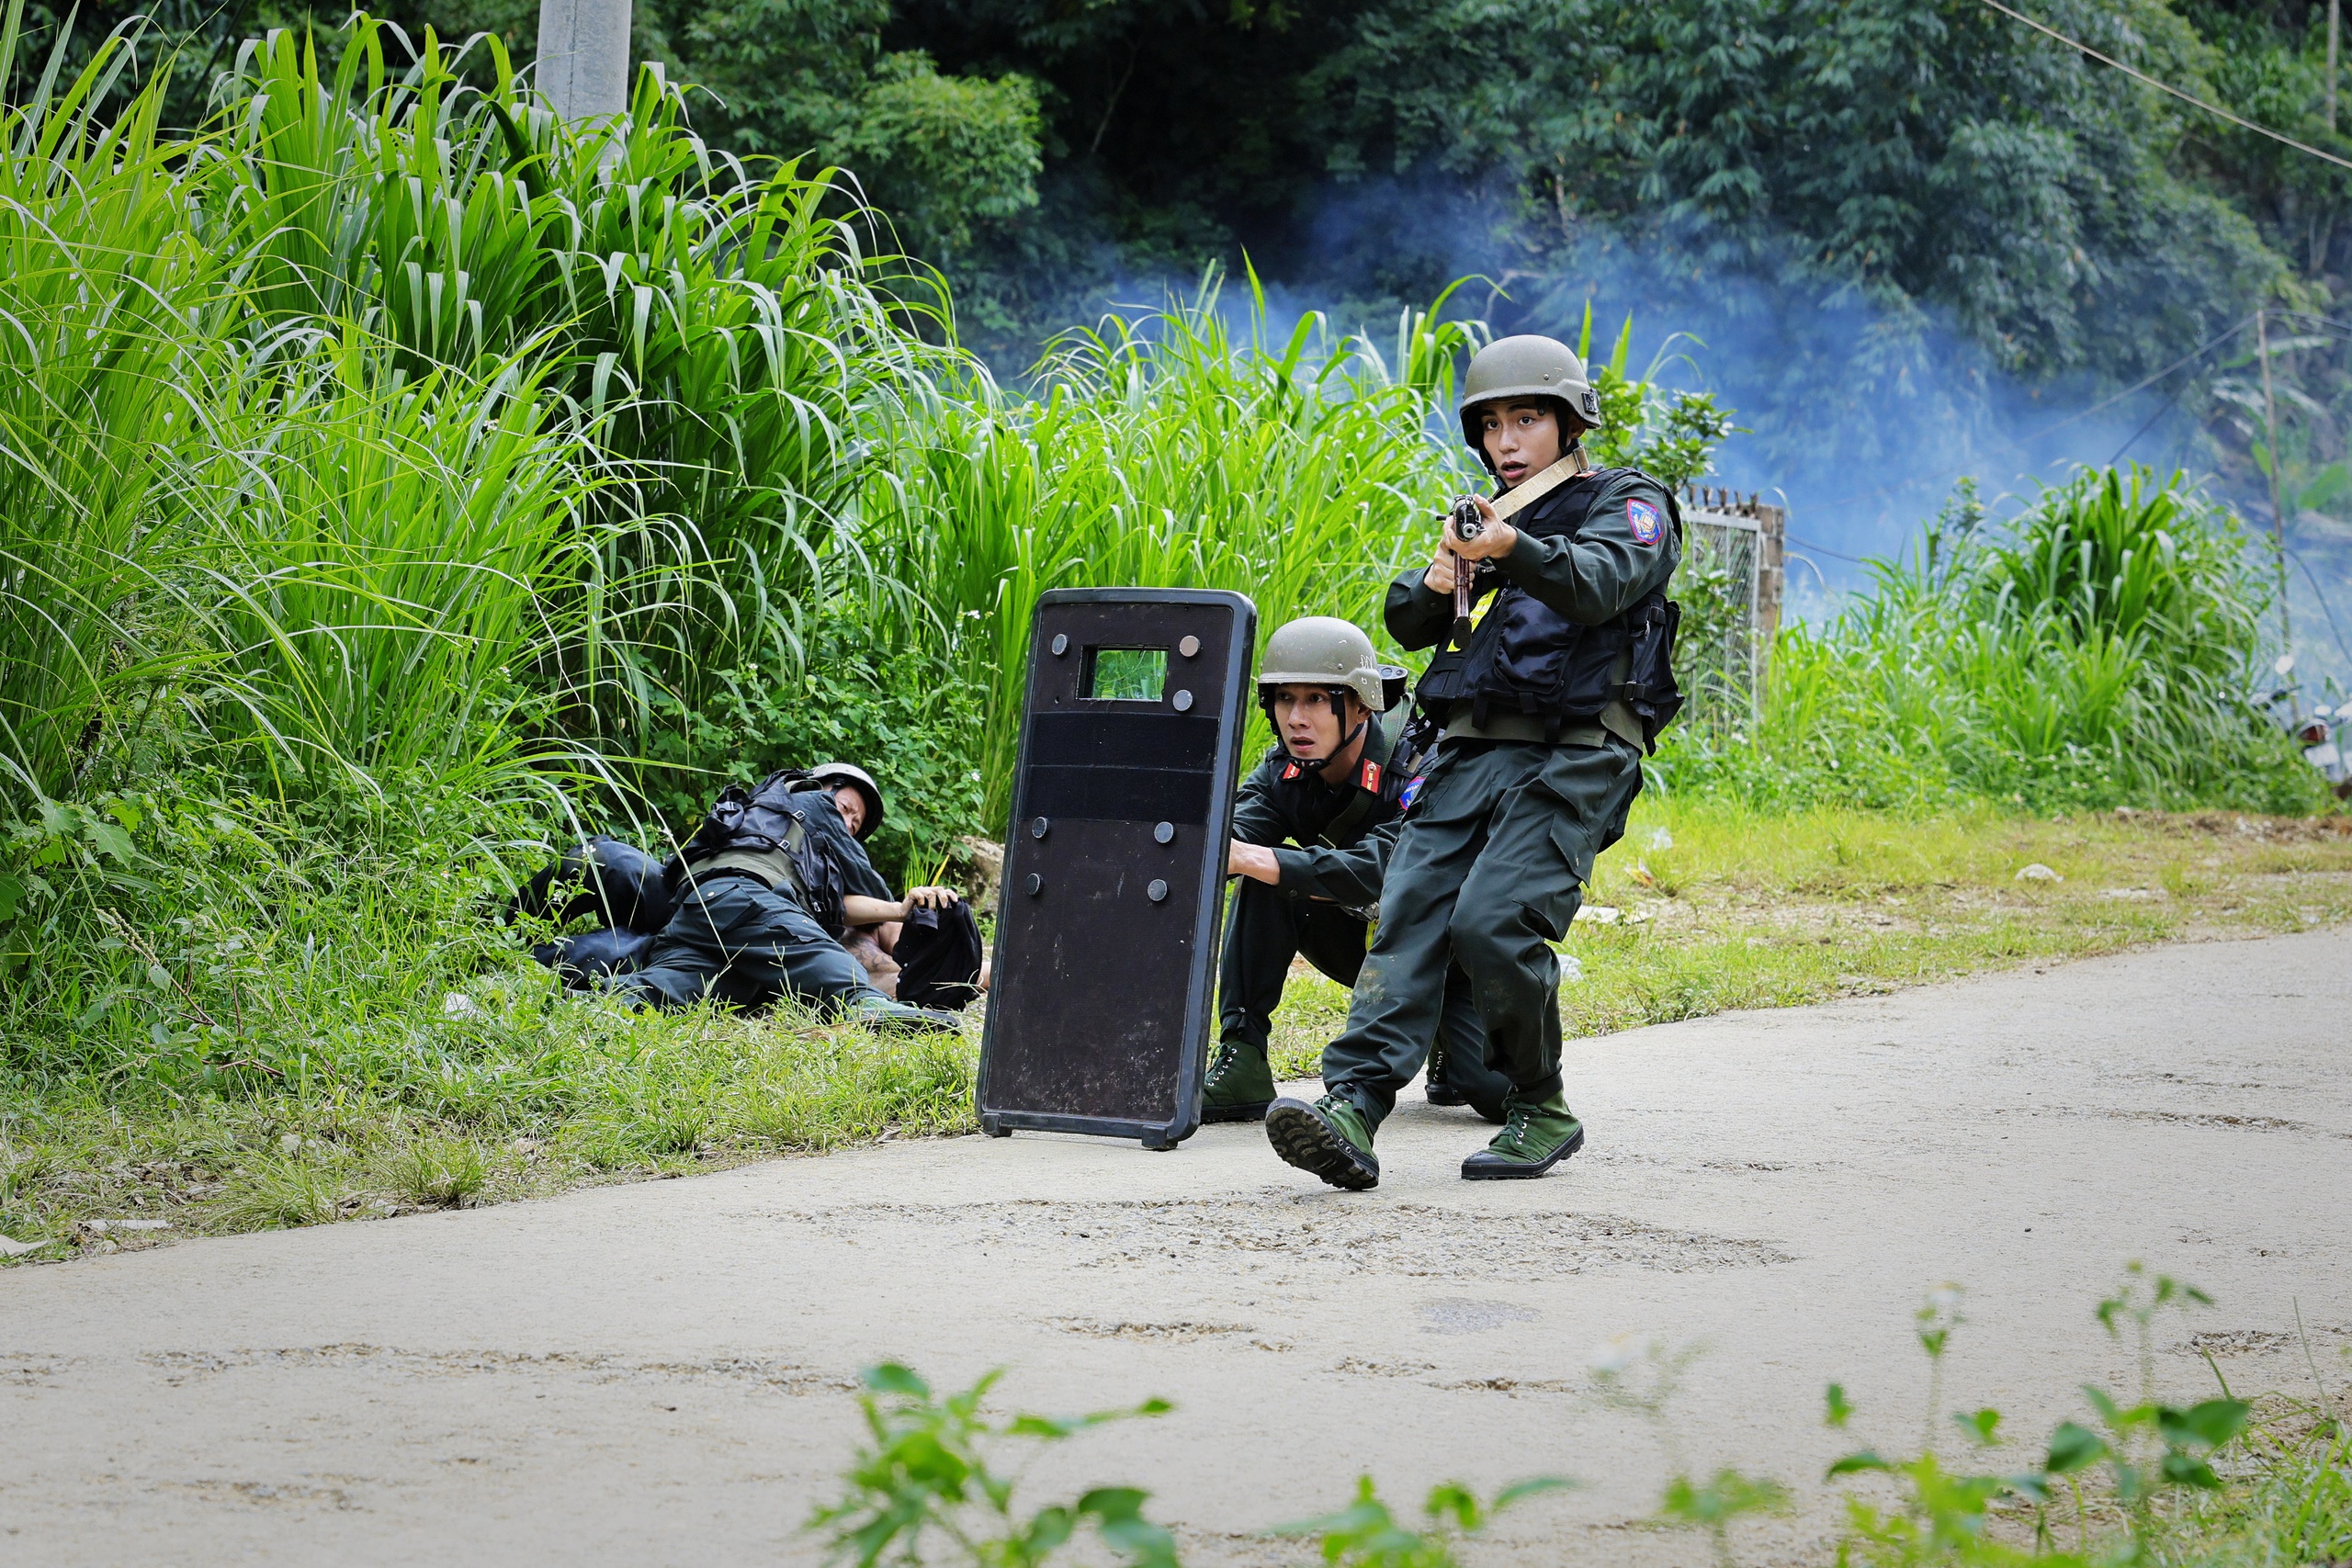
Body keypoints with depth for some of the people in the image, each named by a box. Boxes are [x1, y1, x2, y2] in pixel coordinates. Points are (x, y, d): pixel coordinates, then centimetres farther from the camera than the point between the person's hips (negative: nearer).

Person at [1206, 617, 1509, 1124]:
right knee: (1265, 881, -22)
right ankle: (1241, 1060, -18)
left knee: (1495, 1091, -27)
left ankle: (1449, 1043, 9)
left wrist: (1249, 857, -52)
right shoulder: (1283, 773, -10)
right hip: (1364, 945, 4)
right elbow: (1231, 839, -28)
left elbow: (1380, 872, -43)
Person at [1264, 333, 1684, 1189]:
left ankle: (1541, 1110, -2)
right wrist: (1437, 582, -5)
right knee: (1407, 917, -12)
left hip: (1568, 760, -6)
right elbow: (1407, 624, 18)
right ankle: (1351, 1113, -25)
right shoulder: (1487, 519, 27)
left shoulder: (1627, 505, 7)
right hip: (1468, 757, 6)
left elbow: (1598, 583, -16)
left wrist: (1514, 549, -35)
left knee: (1493, 924, -21)